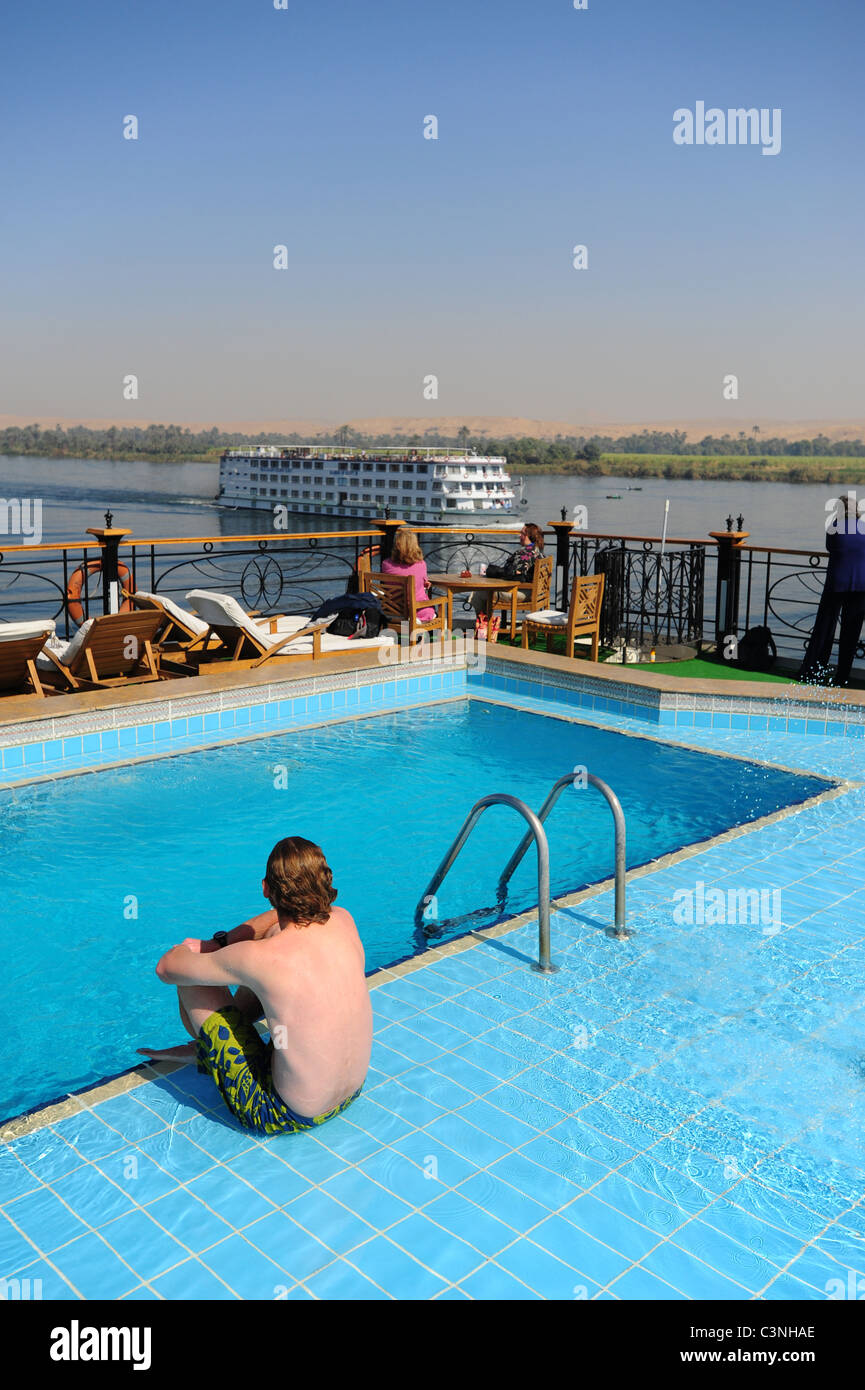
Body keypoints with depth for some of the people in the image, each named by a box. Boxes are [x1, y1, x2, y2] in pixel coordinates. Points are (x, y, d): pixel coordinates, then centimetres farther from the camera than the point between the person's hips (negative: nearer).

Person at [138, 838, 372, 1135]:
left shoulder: (259, 958, -28)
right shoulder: (343, 921, -11)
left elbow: (166, 968, -10)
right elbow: (286, 918, 13)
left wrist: (193, 949, 12)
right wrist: (222, 942, 6)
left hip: (286, 1116, -6)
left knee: (191, 983, 1)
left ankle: (207, 1046, 36)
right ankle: (202, 1046, 33)